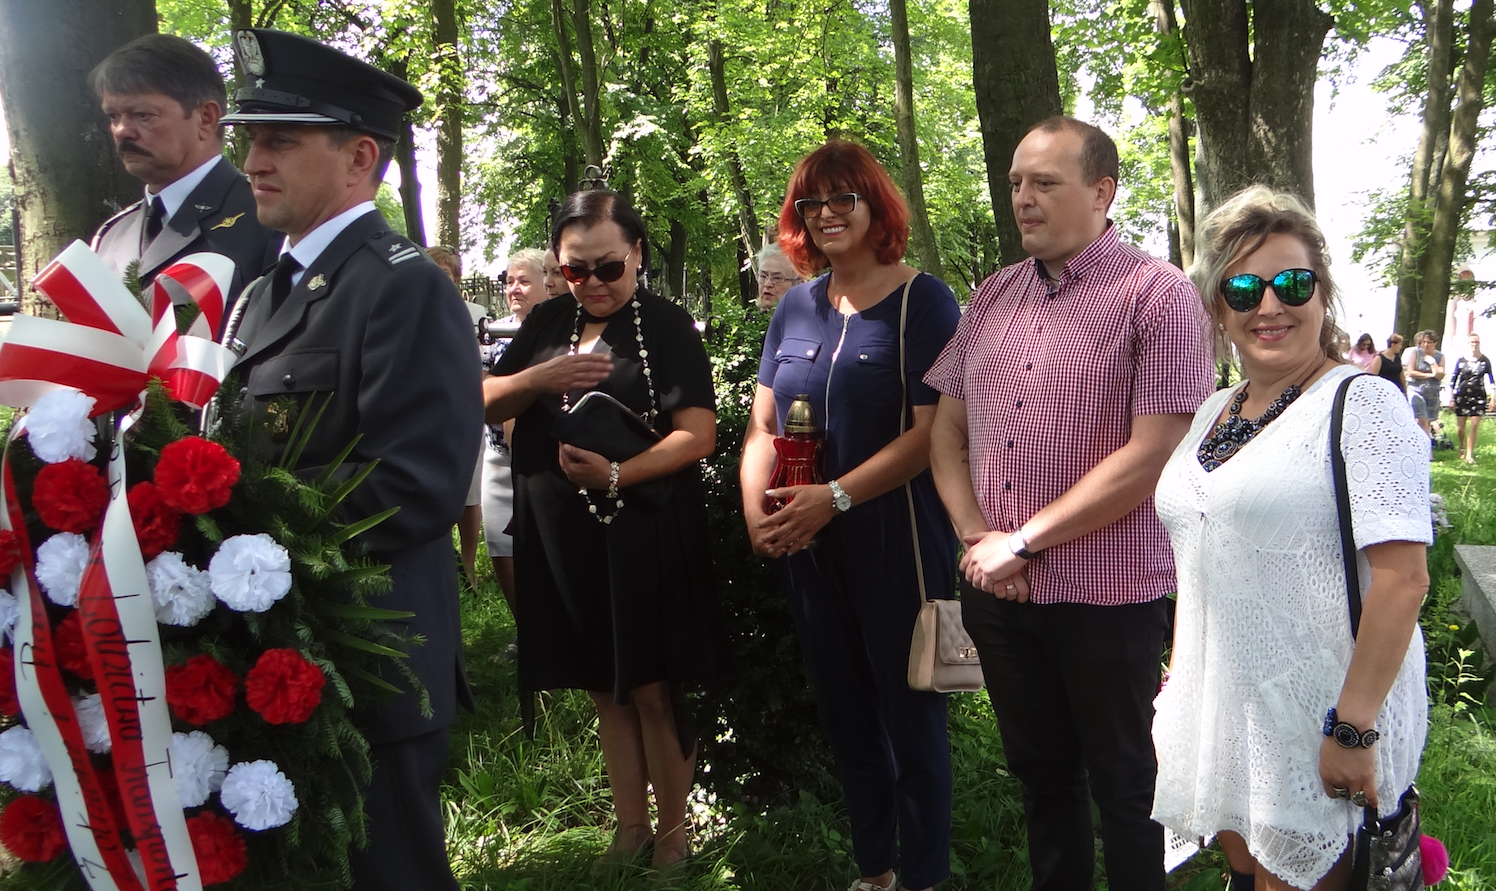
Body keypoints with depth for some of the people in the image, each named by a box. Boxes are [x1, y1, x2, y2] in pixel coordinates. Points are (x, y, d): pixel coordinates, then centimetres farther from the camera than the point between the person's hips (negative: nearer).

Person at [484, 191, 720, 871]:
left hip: (644, 533, -4)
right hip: (560, 536, 5)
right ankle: (630, 825, 29)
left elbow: (698, 433, -13)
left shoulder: (667, 326, -5)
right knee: (603, 687, 14)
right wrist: (537, 380, -13)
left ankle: (671, 830, 21)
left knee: (652, 688, 3)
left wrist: (618, 474, -28)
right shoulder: (547, 323, 9)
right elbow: (484, 404, 8)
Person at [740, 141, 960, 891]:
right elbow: (763, 420, 10)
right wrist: (756, 506, -7)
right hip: (806, 547, 6)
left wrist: (833, 498, -22)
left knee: (908, 712, 7)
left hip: (896, 542, -6)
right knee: (845, 713, 16)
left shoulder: (922, 300, -8)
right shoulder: (796, 308, 9)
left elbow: (932, 430, -17)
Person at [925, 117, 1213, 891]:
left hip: (1108, 594, -5)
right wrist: (976, 536, -4)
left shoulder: (1158, 295, -11)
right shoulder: (993, 297, 8)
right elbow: (948, 428, 12)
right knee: (1039, 771, 20)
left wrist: (1022, 542, -15)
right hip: (998, 590, 6)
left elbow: (1151, 455, -18)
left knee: (1121, 785, 10)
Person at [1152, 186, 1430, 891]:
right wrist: (1179, 683, 17)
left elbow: (1402, 577, -20)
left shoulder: (1361, 403, -12)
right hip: (1219, 714, 7)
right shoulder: (1213, 414, 10)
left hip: (1316, 723, -6)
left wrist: (1354, 728, -23)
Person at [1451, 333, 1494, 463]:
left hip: (1478, 397, -1)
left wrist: (1492, 398, 2)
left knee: (1474, 426, -6)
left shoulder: (1484, 361, 2)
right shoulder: (1461, 360, 3)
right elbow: (1454, 379, 8)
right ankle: (1462, 447, 33)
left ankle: (1469, 454, -1)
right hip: (1462, 396, 1)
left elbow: (1491, 379, 6)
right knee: (1461, 426, 6)